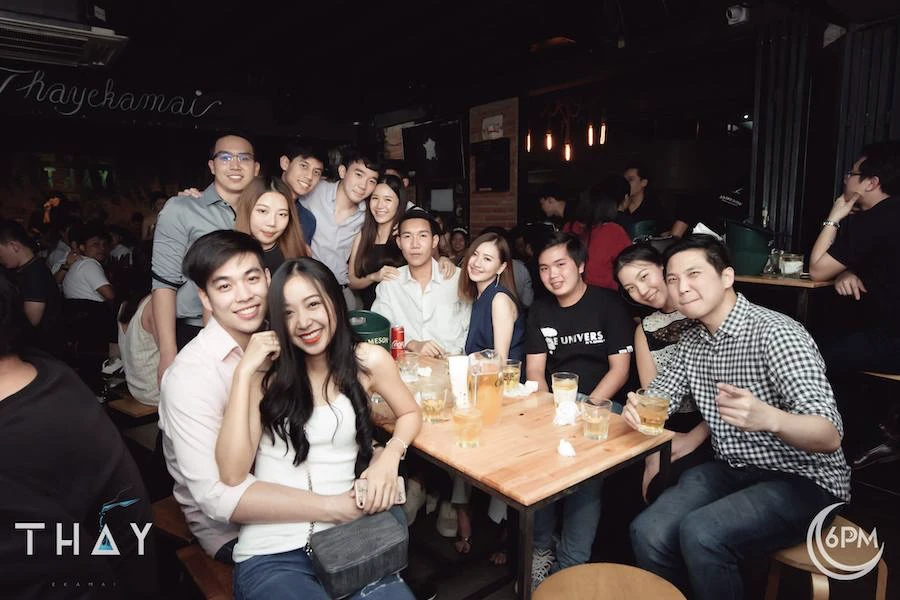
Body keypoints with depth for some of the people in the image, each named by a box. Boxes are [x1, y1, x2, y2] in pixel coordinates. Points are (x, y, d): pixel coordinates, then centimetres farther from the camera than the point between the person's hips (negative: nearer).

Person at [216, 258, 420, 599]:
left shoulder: (368, 361, 0)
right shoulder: (267, 373, 0)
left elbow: (410, 413, 16)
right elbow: (232, 474, -9)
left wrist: (390, 456, -5)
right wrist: (244, 372, -12)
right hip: (270, 552, -1)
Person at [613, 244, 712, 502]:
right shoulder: (645, 330, 12)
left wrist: (694, 438, -12)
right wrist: (655, 454, -9)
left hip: (713, 428, -4)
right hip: (670, 430, 4)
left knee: (664, 489, -27)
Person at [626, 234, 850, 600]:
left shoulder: (775, 333, -19)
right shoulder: (691, 341, 4)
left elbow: (830, 436, -25)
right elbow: (658, 396, 10)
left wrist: (769, 418, -48)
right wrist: (637, 409, -16)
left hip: (803, 479, -5)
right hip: (732, 470, 6)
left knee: (701, 534, -30)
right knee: (647, 533, -18)